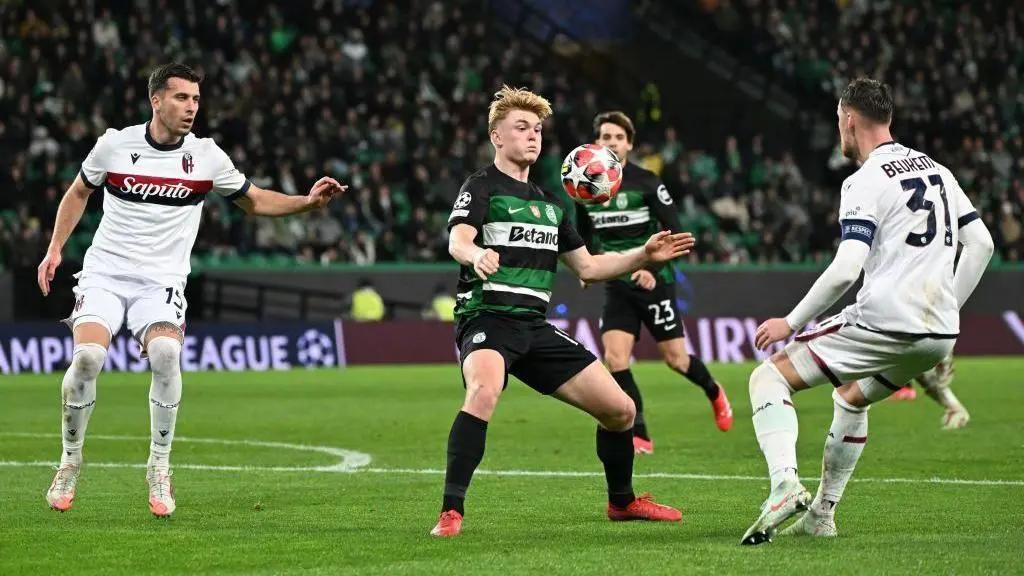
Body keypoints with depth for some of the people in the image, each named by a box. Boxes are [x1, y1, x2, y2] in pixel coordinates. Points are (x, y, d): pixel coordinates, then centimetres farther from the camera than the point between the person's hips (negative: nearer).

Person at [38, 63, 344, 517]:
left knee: (165, 353, -28)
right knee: (87, 357, -23)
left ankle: (159, 468, -12)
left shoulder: (206, 156, 0)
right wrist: (55, 248, 10)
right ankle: (70, 462, 0)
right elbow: (79, 192, 17)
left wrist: (308, 202, -3)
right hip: (105, 271, 0)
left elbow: (254, 201, 12)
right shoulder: (114, 144, -1)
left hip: (162, 280, 0)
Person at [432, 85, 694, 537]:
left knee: (620, 409, 5)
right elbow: (457, 240, -21)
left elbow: (587, 267, 27)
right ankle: (450, 512, -34)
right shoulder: (483, 187, -1)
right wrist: (476, 254, -44)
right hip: (487, 318, -7)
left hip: (535, 326, 7)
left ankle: (622, 501, 30)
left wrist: (644, 256, 15)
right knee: (484, 392, -38)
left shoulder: (549, 204, 21)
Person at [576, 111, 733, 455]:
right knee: (614, 358, -13)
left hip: (654, 282, -3)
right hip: (617, 287, 4)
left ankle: (714, 392, 36)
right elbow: (584, 236, 20)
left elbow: (673, 232, -10)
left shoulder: (646, 183, -9)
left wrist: (653, 266, -22)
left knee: (676, 359, 3)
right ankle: (639, 436, -4)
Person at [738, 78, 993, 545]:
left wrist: (791, 323, -8)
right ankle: (821, 515, 32)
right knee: (851, 397, 33)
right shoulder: (936, 170, 15)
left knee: (769, 377, 0)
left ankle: (784, 484, -22)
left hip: (885, 323, -8)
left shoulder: (865, 182, -9)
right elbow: (981, 243, 17)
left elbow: (845, 270, -18)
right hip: (940, 333, 8)